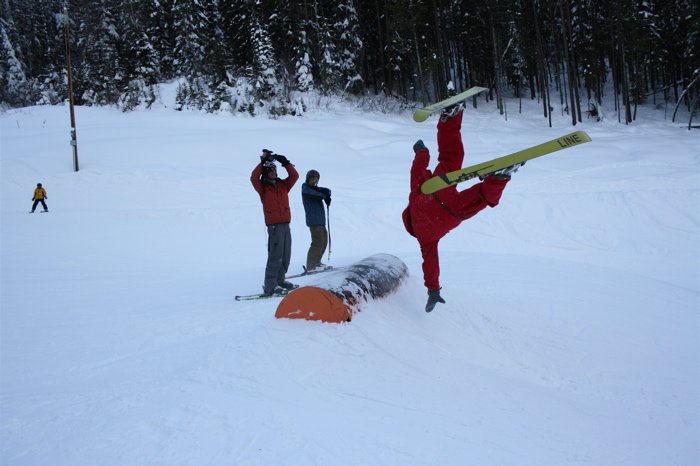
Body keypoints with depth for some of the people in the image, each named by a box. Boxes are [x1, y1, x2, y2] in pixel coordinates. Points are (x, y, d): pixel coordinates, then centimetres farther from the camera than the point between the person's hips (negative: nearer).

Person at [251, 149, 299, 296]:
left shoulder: (283, 185, 14)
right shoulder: (263, 188, -2)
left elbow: (294, 176, 8)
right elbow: (254, 178, -18)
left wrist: (285, 162, 1)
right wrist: (262, 162, -16)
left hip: (285, 224, 6)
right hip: (274, 225, -6)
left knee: (286, 255, 12)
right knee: (275, 256, -10)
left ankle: (279, 280, 25)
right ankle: (270, 287, -8)